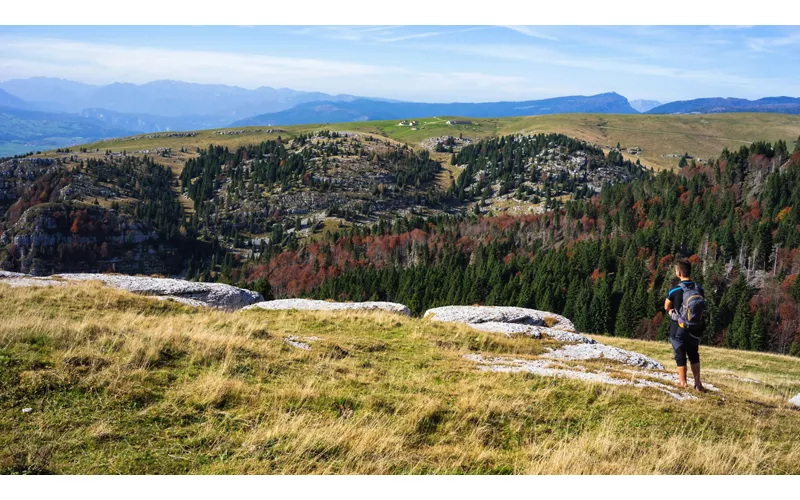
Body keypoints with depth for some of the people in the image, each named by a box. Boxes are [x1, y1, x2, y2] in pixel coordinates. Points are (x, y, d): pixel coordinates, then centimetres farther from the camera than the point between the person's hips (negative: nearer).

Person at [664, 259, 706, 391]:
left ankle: (682, 383, 19)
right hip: (695, 329, 4)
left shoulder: (674, 291, -18)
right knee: (694, 356, 20)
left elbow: (667, 307, -3)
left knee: (680, 356, 10)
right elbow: (701, 307, 7)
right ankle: (697, 383, 22)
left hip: (678, 329, -4)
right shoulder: (700, 289, -7)